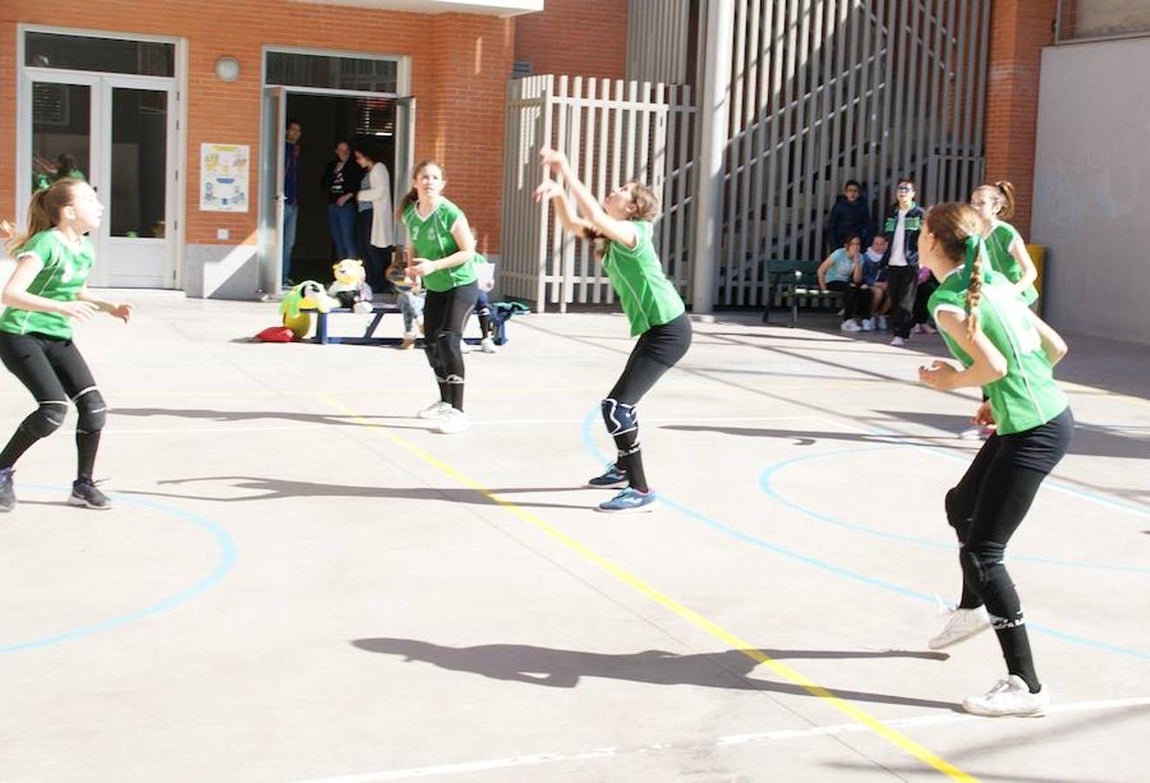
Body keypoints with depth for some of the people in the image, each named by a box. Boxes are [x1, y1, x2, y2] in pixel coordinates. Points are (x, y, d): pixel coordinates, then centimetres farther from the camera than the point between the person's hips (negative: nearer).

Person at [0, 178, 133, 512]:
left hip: (58, 338, 8)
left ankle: (83, 485, 9)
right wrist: (61, 307, -38)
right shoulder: (47, 244, -20)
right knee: (55, 408, -21)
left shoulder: (85, 249, 5)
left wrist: (109, 307, 7)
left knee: (93, 405, -5)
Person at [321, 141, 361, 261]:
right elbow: (323, 183, 20)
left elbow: (359, 186, -10)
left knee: (348, 239, -13)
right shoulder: (331, 165, 13)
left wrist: (347, 196, -15)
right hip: (332, 205, 6)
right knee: (337, 240, 10)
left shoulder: (354, 167, -3)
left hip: (346, 205, -6)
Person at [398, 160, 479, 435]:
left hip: (461, 285, -7)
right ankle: (445, 402, 36)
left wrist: (434, 266, -26)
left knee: (448, 340, -21)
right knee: (431, 343, 14)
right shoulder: (410, 214, -2)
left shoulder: (450, 214, -21)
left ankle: (458, 412, -20)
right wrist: (411, 266, -3)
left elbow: (468, 251, -19)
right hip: (435, 288, 7)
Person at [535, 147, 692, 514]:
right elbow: (572, 223, 12)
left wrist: (567, 173, -29)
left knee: (615, 406, -15)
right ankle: (623, 469, 47)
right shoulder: (608, 237, 12)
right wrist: (557, 190, -8)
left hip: (668, 330, -10)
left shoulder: (633, 232, -15)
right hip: (655, 329, 10)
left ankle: (641, 492, -12)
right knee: (622, 402, 25)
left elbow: (596, 218, -33)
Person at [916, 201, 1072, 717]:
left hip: (1033, 432, -10)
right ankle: (973, 608, 53)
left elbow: (994, 366, -24)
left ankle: (1025, 686, -3)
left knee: (982, 554, -6)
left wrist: (951, 380, -5)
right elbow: (1055, 347, 14)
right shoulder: (992, 283, 11)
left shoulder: (947, 301, -14)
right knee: (961, 505, 29)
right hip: (1046, 416, 10)